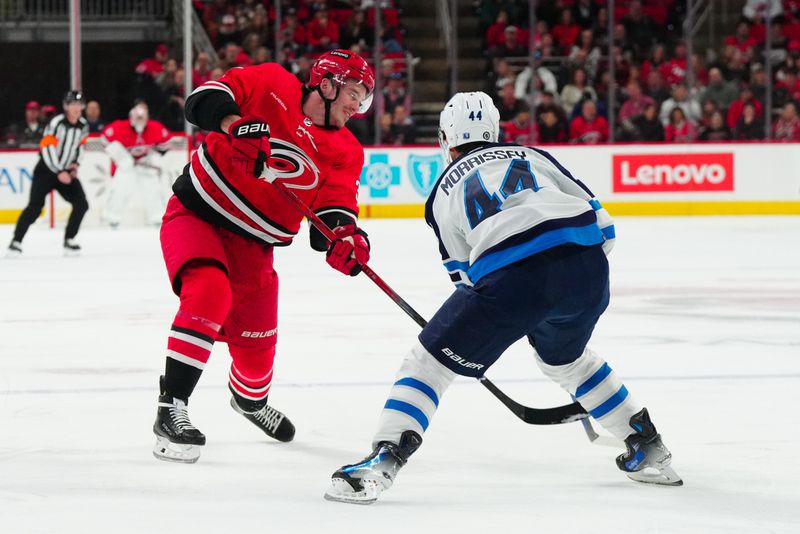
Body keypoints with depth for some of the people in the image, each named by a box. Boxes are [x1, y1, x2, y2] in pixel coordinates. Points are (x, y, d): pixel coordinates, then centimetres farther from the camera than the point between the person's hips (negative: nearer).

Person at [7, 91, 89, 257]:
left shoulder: (83, 126, 1)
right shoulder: (56, 123, -19)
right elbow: (47, 149, -21)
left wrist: (75, 164, 6)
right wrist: (59, 172, -23)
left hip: (66, 171, 6)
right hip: (47, 170, -6)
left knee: (81, 204, -5)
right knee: (35, 206, -16)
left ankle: (69, 239, 8)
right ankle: (16, 241, -11)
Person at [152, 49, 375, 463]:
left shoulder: (345, 152, 1)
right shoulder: (271, 86, -10)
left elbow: (335, 205, -8)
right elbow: (207, 98, -16)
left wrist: (344, 237, -30)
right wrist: (234, 124, -36)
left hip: (250, 243, 5)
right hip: (195, 212, -5)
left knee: (257, 342, 12)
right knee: (209, 293, -31)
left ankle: (250, 399, 50)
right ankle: (170, 409, -29)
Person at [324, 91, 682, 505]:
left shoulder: (444, 190, 25)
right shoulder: (531, 156, 29)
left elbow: (465, 274, 24)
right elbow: (599, 220, 20)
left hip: (513, 277, -4)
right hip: (588, 268, 4)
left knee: (429, 360, 9)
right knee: (564, 358, 34)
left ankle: (382, 463, -6)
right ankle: (648, 449, 39)